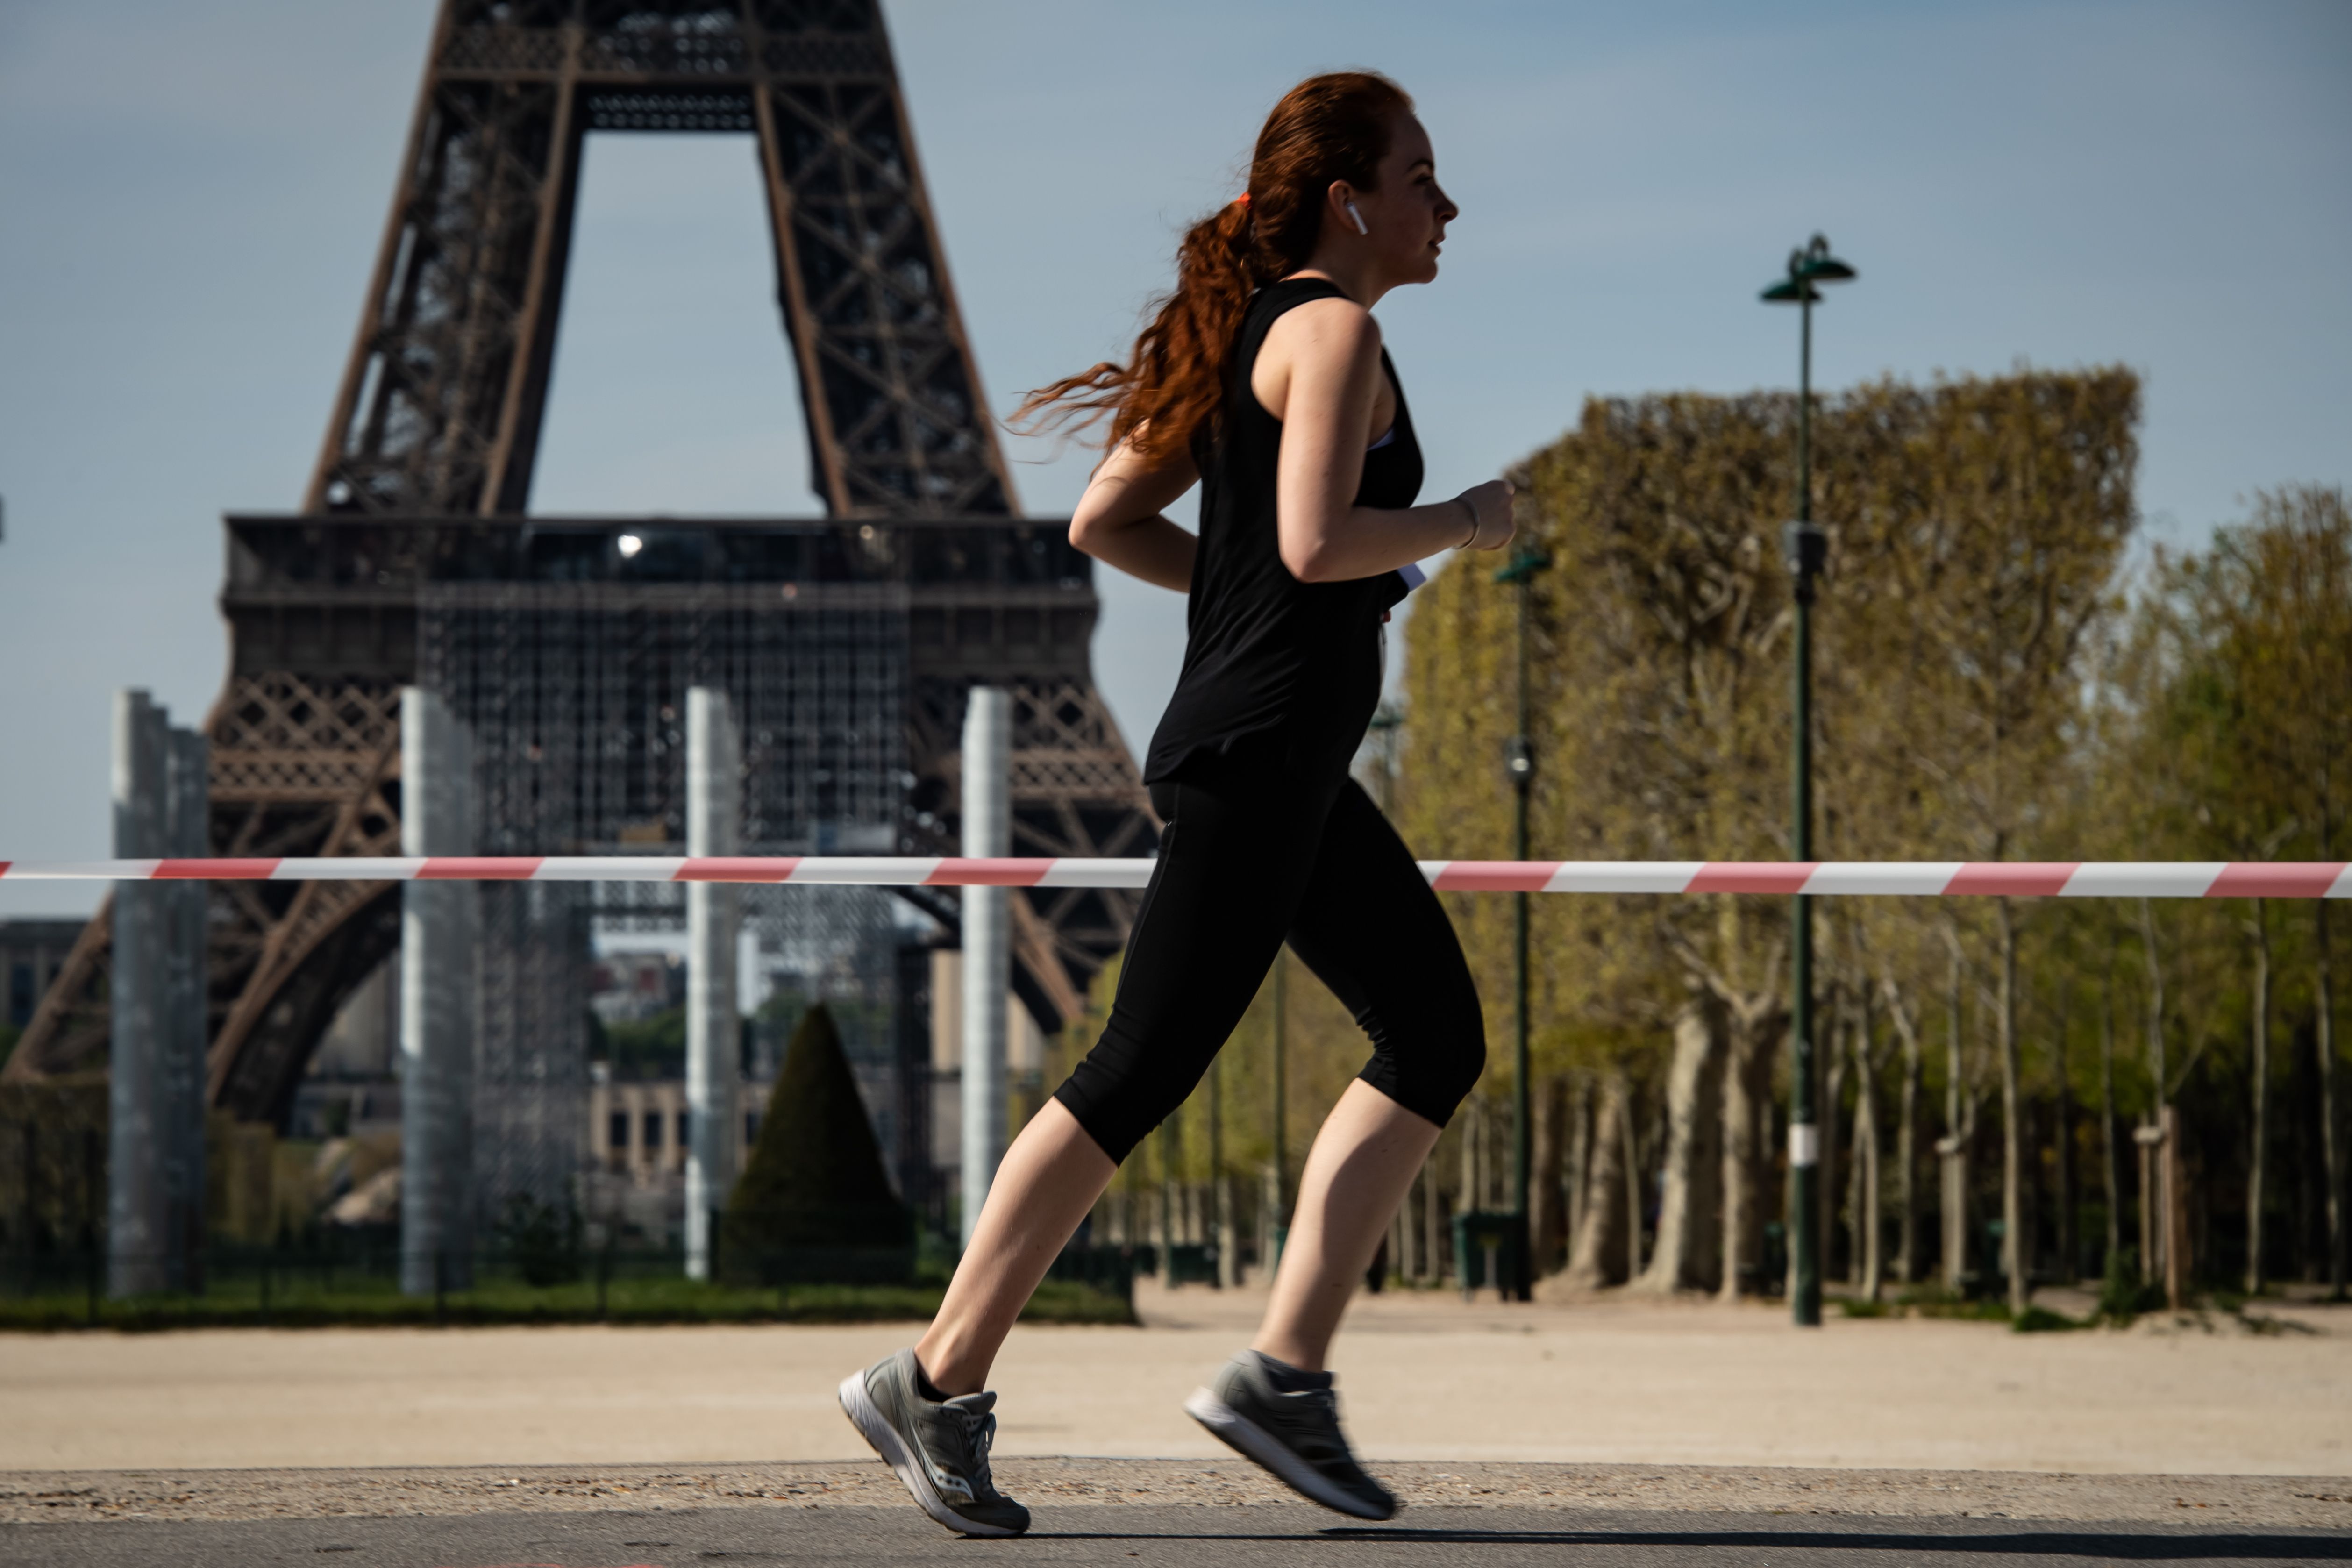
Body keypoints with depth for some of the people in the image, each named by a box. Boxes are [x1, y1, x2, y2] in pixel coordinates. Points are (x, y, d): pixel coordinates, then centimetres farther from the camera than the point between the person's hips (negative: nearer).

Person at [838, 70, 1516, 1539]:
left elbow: (1104, 521, 16)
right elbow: (1318, 540, -24)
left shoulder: (1249, 330, 17)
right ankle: (940, 1383, -3)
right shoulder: (1334, 330, -11)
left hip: (1288, 763, 11)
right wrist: (1463, 526, -9)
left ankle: (1284, 1372, 9)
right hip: (1260, 749, -11)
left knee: (1441, 1039, 11)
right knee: (1143, 1073, -8)